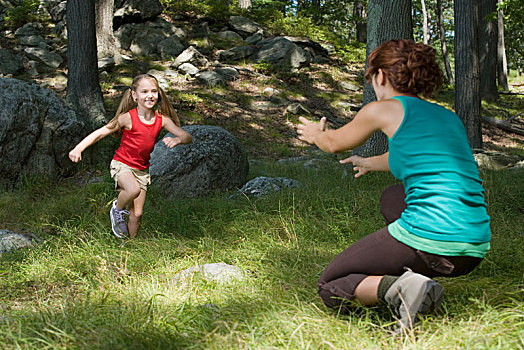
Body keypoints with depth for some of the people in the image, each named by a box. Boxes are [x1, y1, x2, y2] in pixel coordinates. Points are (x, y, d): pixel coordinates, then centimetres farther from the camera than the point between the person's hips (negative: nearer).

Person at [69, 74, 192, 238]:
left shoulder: (162, 119, -6)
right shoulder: (128, 118, -17)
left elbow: (187, 136, -6)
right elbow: (100, 133, -14)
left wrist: (177, 139, -30)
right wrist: (78, 149, -27)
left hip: (142, 170, 4)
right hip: (121, 164, -4)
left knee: (137, 215, 4)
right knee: (134, 189, -35)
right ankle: (117, 209, -4)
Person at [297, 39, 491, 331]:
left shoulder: (384, 109, 1)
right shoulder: (450, 117, 20)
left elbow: (335, 143, 21)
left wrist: (316, 135, 45)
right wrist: (371, 163, 60)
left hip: (427, 239, -7)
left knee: (330, 288, 13)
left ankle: (398, 287, -14)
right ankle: (421, 281, 17)